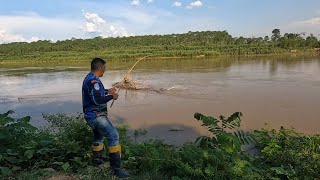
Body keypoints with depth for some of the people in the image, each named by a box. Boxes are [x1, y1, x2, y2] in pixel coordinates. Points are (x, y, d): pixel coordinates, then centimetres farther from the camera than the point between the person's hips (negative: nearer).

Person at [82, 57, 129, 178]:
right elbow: (97, 99, -28)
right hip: (96, 115, -11)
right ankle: (116, 168, -16)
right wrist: (112, 96, -16)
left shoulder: (89, 78, 13)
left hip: (92, 115, 11)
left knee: (98, 136, 26)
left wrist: (108, 91, 27)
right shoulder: (93, 80, -20)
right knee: (113, 136, -16)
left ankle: (97, 159, 44)